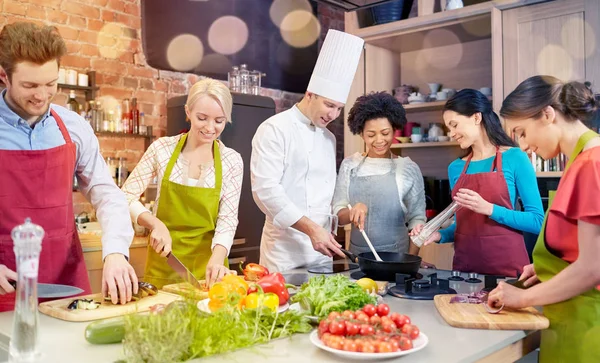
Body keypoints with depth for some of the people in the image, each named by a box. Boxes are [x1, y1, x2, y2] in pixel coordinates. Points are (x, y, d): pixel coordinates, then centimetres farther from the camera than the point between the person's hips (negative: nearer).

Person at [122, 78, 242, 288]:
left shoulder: (232, 161, -5)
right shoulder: (162, 148, -5)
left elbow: (228, 219, -7)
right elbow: (126, 197, -3)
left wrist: (217, 259, -24)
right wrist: (156, 224, -20)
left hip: (206, 263, 0)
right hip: (163, 264, 0)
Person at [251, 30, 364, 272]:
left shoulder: (328, 138, 13)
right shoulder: (274, 129, -9)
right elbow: (265, 189, -18)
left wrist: (329, 230, 6)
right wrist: (311, 228, -21)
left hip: (321, 249, 7)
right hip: (285, 247, -6)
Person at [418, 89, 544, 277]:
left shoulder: (515, 158, -6)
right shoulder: (455, 168, 7)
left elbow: (537, 221, -9)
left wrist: (489, 209, -19)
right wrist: (440, 235, -3)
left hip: (506, 265, -4)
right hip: (464, 265, 4)